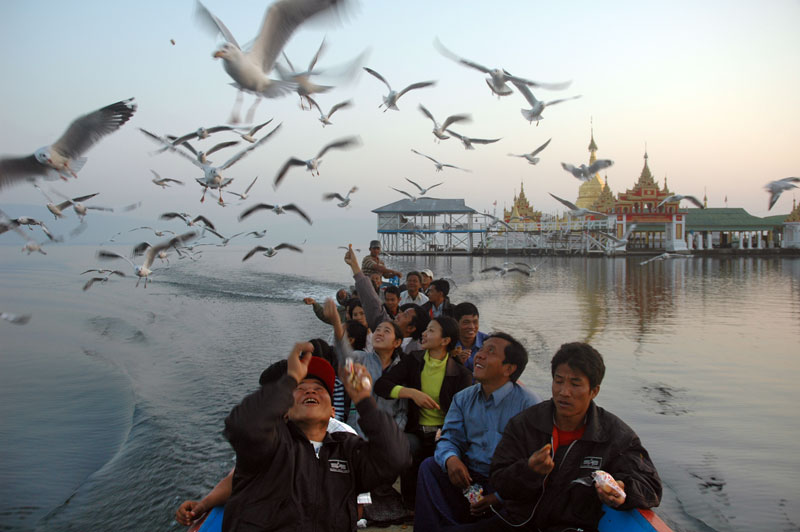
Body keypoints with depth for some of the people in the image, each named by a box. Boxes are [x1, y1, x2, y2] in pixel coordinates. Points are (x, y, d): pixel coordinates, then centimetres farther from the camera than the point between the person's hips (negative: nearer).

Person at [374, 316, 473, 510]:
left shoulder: (460, 373, 3)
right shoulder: (412, 361, 11)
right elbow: (380, 385, 2)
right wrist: (411, 392, -14)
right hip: (416, 432, 2)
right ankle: (410, 503, -9)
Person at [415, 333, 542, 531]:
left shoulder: (529, 404, -9)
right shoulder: (463, 398, 11)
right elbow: (450, 439, 9)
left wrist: (501, 497, -21)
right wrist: (450, 459, -17)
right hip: (469, 480, 5)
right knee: (429, 467, -16)